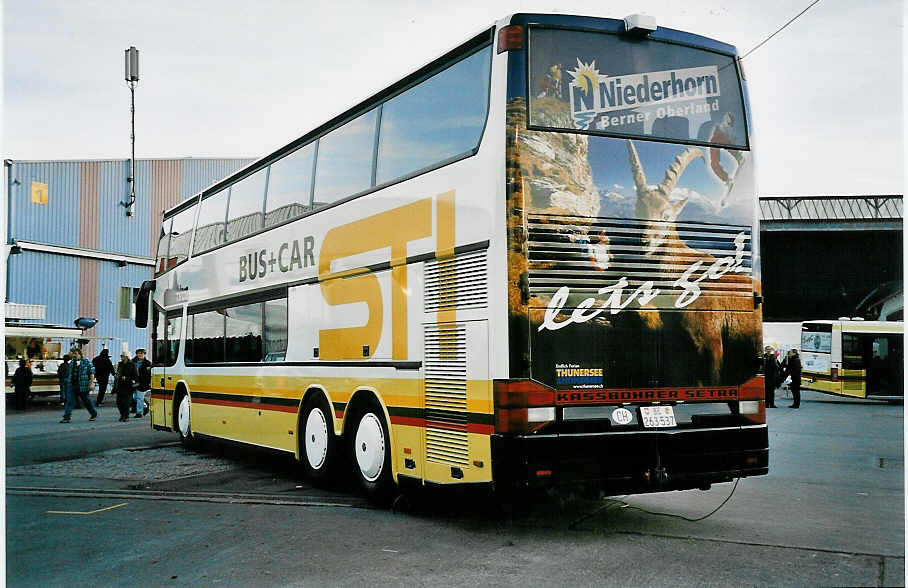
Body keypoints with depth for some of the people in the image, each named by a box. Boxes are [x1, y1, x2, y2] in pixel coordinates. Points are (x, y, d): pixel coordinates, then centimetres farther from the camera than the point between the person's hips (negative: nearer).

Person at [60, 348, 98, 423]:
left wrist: (92, 383, -15)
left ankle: (94, 414, 27)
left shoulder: (86, 362, -5)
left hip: (82, 386, -5)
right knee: (69, 401, -6)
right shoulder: (71, 362, 11)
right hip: (72, 386, 5)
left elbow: (92, 373, -7)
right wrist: (70, 383, 21)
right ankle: (66, 417, -7)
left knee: (86, 400, 8)